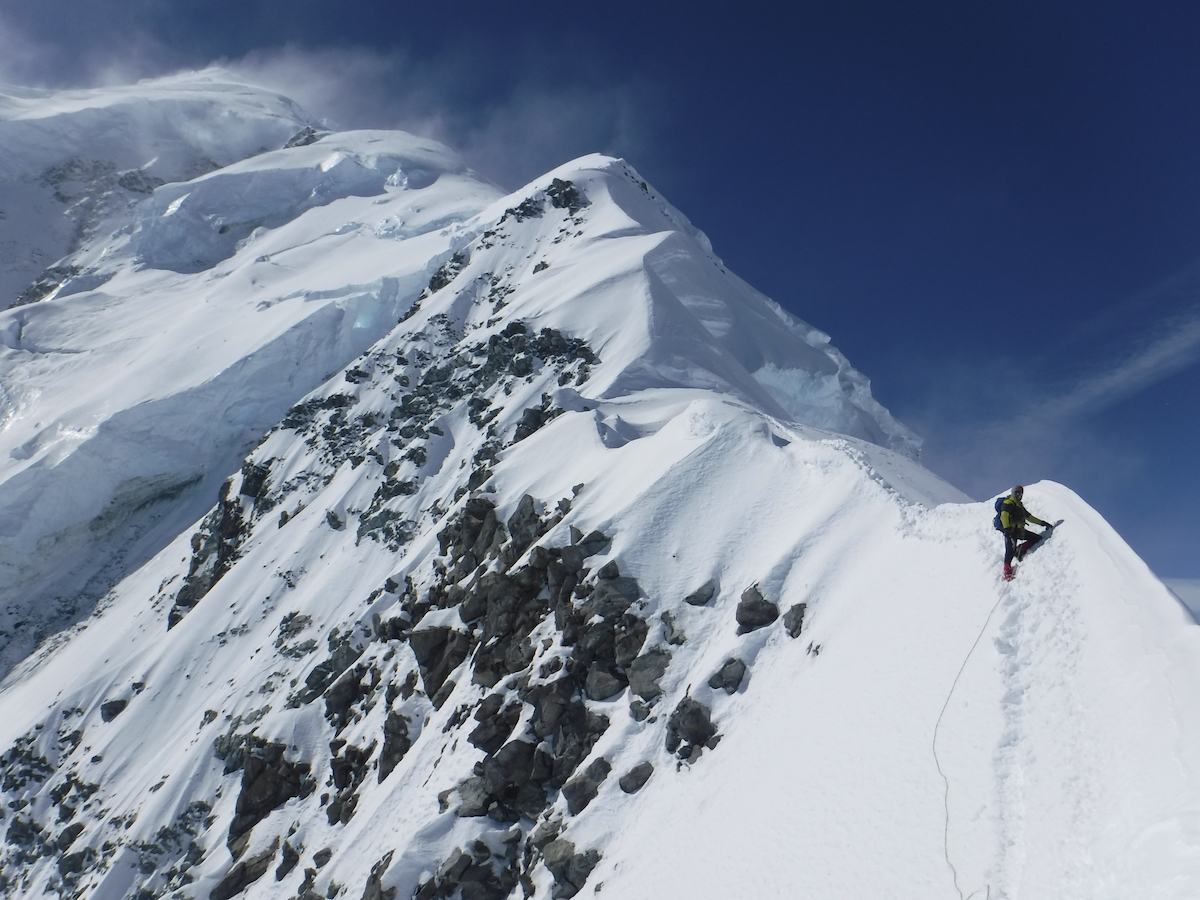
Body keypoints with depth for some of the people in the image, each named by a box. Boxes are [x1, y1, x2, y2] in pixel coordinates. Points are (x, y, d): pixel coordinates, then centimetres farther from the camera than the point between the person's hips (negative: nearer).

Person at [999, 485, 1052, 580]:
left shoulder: (1019, 505, 25)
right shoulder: (1009, 503, -3)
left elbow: (1029, 517, 32)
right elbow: (1004, 516, -18)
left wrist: (1043, 523, 29)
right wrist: (1006, 528, -32)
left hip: (1019, 530, 9)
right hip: (1011, 530, -9)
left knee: (1037, 538, 5)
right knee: (1010, 550, -19)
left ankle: (1020, 550, 0)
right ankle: (1007, 572, -19)